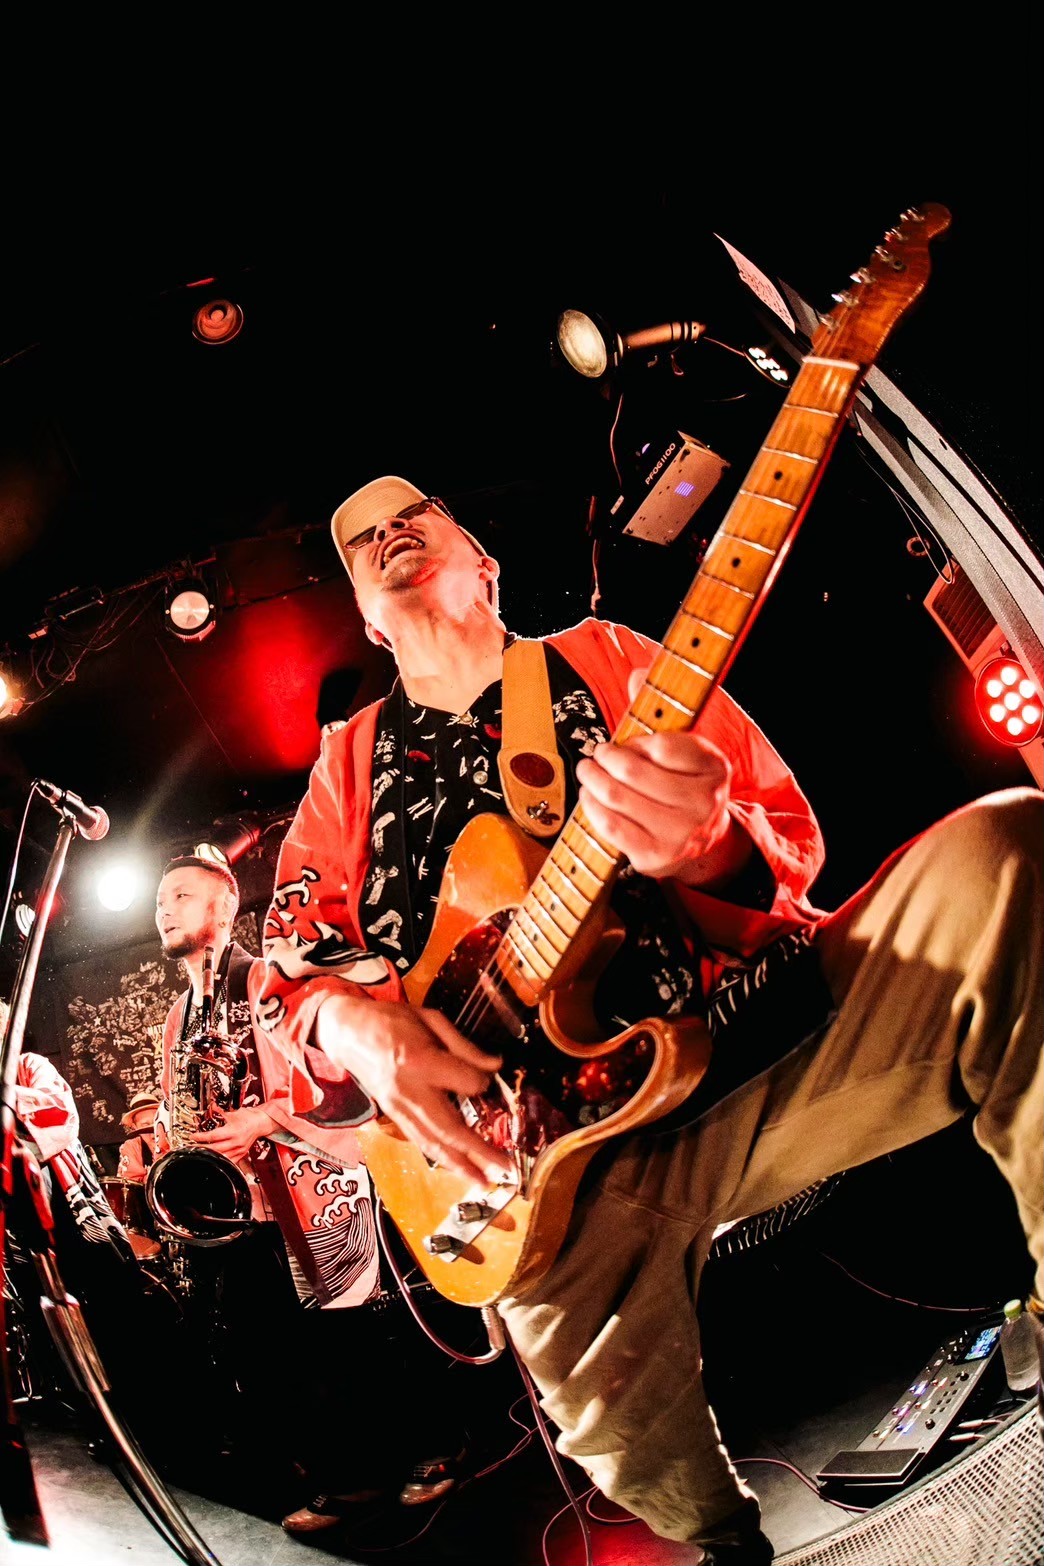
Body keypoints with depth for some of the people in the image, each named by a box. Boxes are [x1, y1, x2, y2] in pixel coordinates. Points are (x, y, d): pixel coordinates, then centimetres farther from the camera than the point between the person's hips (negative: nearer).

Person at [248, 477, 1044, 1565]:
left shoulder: (599, 656, 13)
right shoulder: (353, 759, 18)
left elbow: (789, 837, 5)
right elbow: (287, 957, 12)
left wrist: (700, 844, -22)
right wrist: (353, 1022, -13)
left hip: (763, 1020, 0)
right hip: (566, 1125, 2)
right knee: (624, 1437, -17)